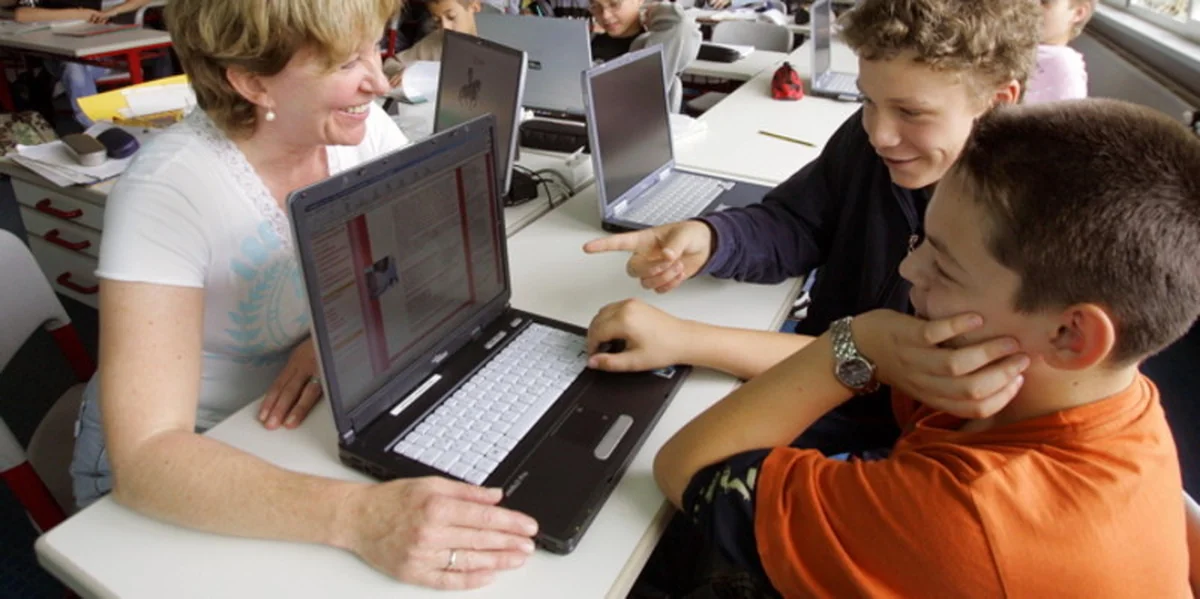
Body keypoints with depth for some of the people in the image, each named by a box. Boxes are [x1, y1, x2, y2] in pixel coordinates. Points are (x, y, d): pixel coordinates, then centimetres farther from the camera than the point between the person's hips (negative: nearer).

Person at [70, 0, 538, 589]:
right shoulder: (165, 192, -26)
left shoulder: (361, 127, -11)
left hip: (309, 418, 4)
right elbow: (145, 458, -31)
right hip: (171, 462, -4)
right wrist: (358, 515, -46)